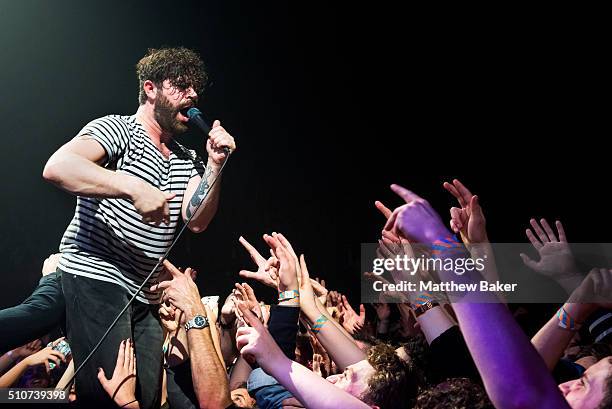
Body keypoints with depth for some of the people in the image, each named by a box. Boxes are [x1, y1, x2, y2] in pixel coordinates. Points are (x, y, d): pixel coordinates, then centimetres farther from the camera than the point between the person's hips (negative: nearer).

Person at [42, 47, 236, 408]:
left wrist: (215, 165, -6)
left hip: (145, 296, 8)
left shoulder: (187, 159, 20)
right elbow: (57, 167, -22)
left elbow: (196, 220, 6)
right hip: (94, 275, -8)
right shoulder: (118, 129, -3)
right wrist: (134, 187, -32)